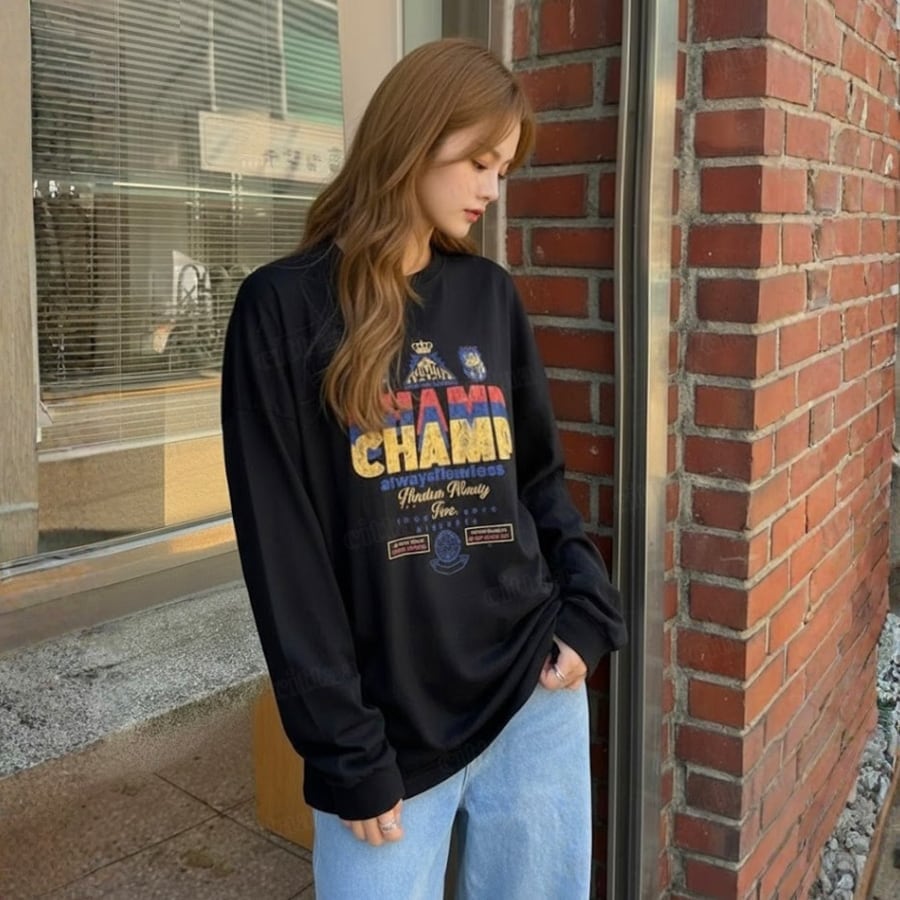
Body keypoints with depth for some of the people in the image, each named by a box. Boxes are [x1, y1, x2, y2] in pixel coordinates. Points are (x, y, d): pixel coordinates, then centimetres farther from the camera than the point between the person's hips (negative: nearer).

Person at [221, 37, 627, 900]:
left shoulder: (491, 295, 5)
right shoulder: (286, 308, -7)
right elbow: (283, 543, -9)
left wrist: (587, 613, -2)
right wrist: (345, 748, -9)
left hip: (535, 699, 4)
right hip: (388, 731, -3)